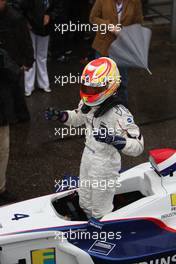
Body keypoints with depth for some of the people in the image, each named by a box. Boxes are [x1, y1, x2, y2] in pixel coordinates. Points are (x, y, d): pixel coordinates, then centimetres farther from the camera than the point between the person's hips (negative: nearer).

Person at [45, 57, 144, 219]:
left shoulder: (119, 114, -31)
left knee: (101, 211, 13)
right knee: (86, 203, 29)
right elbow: (77, 118, 14)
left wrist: (114, 140, -46)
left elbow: (138, 147, -31)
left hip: (105, 165, -8)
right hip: (88, 157, 8)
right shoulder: (86, 104, -10)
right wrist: (60, 116, -3)